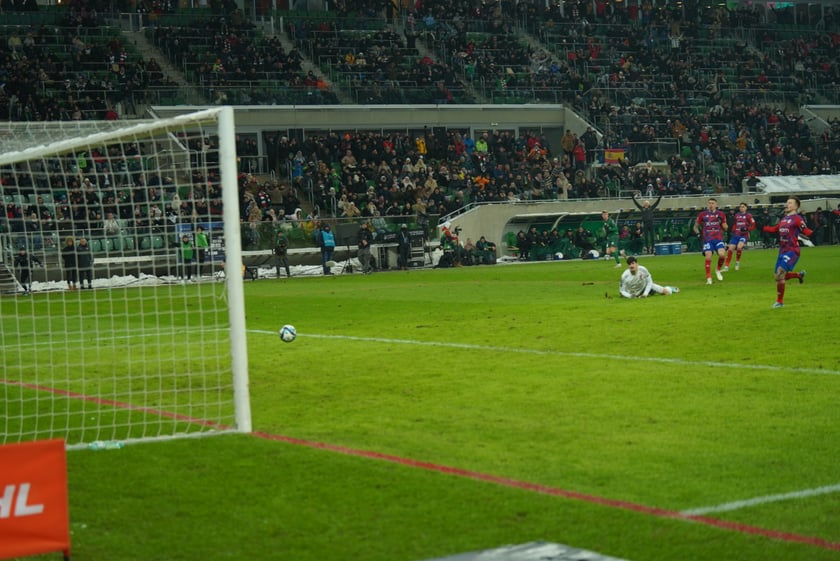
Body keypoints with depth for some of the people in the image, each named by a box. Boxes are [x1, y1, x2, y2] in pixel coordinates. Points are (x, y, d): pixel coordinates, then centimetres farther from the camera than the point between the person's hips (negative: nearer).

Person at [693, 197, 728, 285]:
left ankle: (718, 270, 9)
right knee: (708, 257, -15)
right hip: (707, 240, 0)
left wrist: (722, 222, -8)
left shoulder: (721, 214, 8)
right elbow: (696, 226, 16)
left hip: (718, 239, 0)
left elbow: (725, 228, 11)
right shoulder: (703, 214, 6)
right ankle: (708, 278, -2)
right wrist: (697, 232, -4)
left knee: (722, 254, -21)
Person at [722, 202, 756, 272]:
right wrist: (733, 231, 12)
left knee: (739, 247, -27)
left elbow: (753, 226, -4)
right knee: (730, 249, -5)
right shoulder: (736, 215, 13)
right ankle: (726, 267, 3)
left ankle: (737, 262, -2)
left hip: (744, 235, -5)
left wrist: (746, 229, -19)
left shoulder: (748, 215, -2)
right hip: (736, 235, 5)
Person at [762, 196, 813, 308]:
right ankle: (800, 275, 34)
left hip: (792, 251, -8)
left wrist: (814, 233, -37)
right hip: (782, 251, 8)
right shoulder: (784, 218, 15)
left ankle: (780, 301, -5)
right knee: (778, 276, 11)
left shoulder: (797, 218, -9)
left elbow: (806, 231, -17)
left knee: (780, 274, -17)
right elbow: (775, 229, 29)